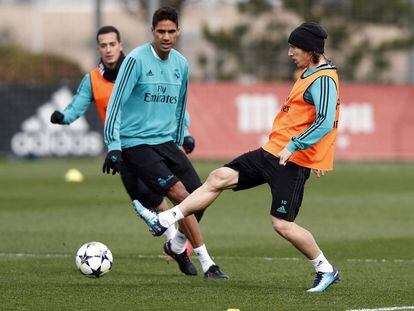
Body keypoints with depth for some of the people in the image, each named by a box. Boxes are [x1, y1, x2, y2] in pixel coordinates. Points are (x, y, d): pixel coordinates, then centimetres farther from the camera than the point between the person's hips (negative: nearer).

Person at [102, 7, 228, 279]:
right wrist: (113, 147, -18)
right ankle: (207, 264, -14)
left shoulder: (181, 64, 8)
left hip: (166, 142, 7)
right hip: (136, 143, -7)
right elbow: (115, 104, -13)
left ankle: (177, 246, 27)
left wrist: (178, 142, 25)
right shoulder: (136, 60, -12)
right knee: (180, 194, -20)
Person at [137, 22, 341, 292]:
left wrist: (293, 146, -30)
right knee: (219, 177, 2)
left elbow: (325, 123, -29)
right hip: (272, 151, 10)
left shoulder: (323, 80, -17)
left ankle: (326, 270, 9)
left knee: (282, 224, -9)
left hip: (293, 160, -10)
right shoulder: (308, 73, 15)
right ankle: (164, 221, 1)